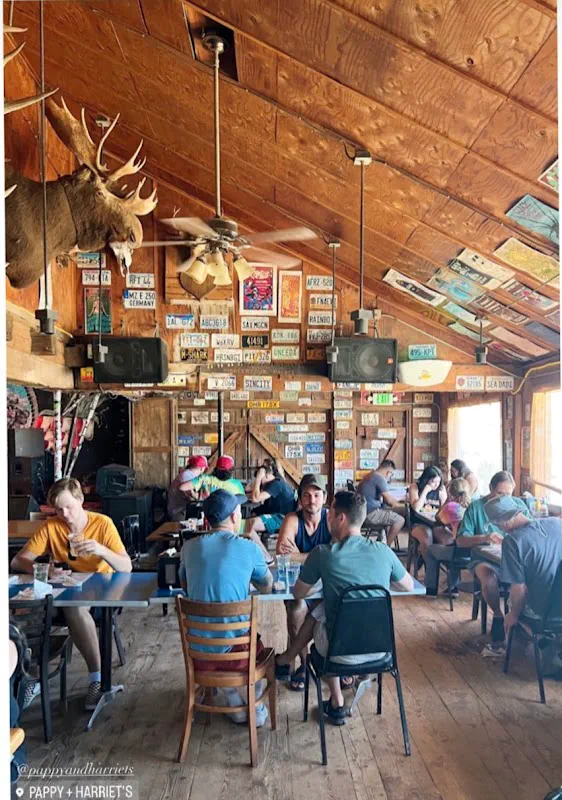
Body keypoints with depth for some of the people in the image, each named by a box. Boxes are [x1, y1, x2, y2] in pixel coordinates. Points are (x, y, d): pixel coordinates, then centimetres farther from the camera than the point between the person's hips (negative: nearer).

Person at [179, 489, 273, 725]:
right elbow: (267, 587, 8)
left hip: (197, 653, 3)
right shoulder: (249, 548, -11)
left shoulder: (189, 547, -2)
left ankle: (234, 702, 39)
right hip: (235, 652, -2)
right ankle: (256, 707, 41)